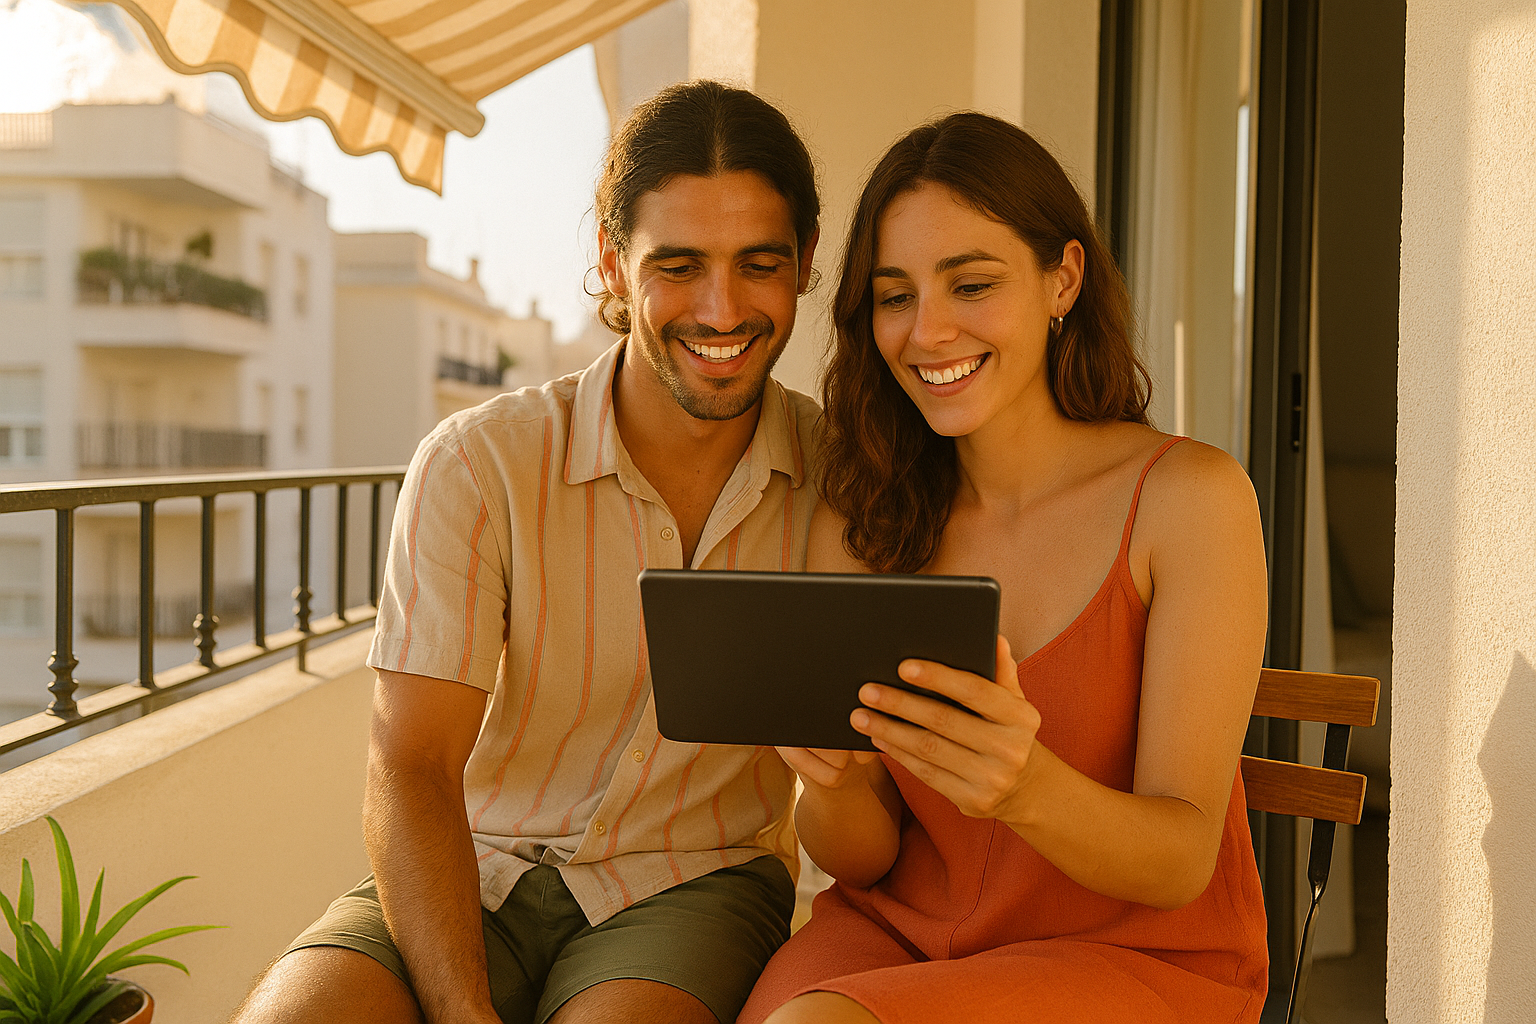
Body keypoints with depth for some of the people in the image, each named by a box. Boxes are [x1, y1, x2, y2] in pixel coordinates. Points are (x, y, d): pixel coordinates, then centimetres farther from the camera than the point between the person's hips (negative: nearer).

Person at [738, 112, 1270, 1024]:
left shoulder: (1190, 497, -12)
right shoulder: (856, 526, -1)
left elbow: (1183, 861, -14)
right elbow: (862, 855, -1)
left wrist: (1029, 791, -35)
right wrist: (830, 781, -24)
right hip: (897, 934, 3)